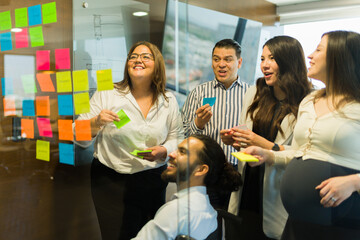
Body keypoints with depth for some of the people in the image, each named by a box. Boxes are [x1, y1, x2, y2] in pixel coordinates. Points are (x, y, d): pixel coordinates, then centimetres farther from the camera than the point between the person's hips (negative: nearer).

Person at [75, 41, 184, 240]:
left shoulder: (168, 100, 3)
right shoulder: (106, 94, -3)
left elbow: (177, 138, 7)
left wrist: (162, 151, -13)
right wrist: (96, 122, -23)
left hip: (153, 182, 2)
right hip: (111, 181, -2)